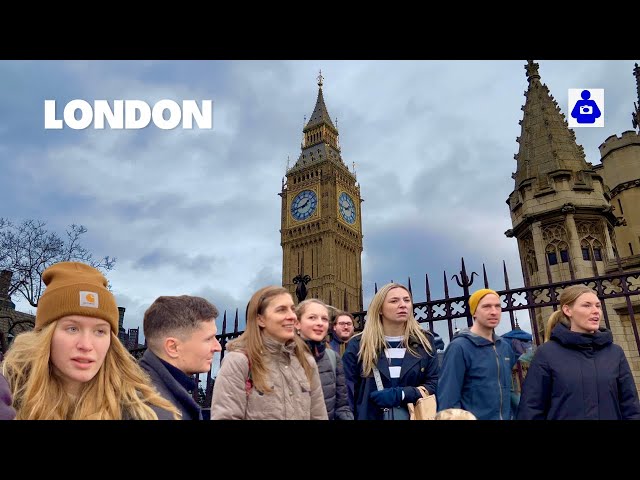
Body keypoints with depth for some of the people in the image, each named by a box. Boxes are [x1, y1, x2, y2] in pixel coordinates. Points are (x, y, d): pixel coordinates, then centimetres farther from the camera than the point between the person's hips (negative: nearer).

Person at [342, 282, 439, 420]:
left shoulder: (424, 341, -1)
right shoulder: (358, 344, -6)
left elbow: (434, 383, -5)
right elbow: (347, 392, -7)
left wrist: (400, 395, -18)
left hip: (414, 415, 1)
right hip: (369, 415, -1)